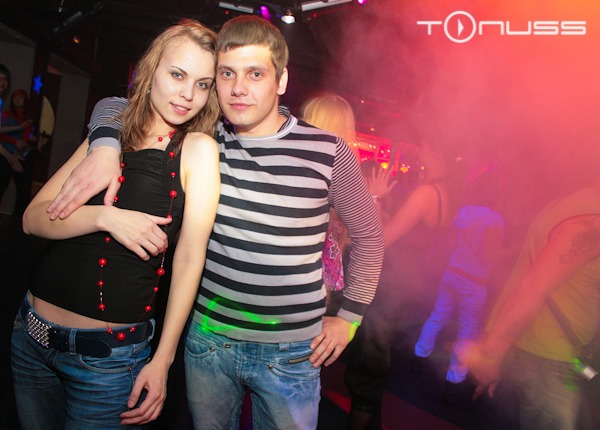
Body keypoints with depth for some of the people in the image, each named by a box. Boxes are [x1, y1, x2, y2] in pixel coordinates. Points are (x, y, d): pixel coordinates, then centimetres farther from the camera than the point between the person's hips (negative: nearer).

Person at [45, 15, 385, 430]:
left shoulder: (327, 151, -11)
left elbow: (368, 234, 2)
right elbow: (118, 107, 8)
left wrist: (348, 318, 1)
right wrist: (105, 151, -14)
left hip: (290, 353, -2)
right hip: (208, 339, 3)